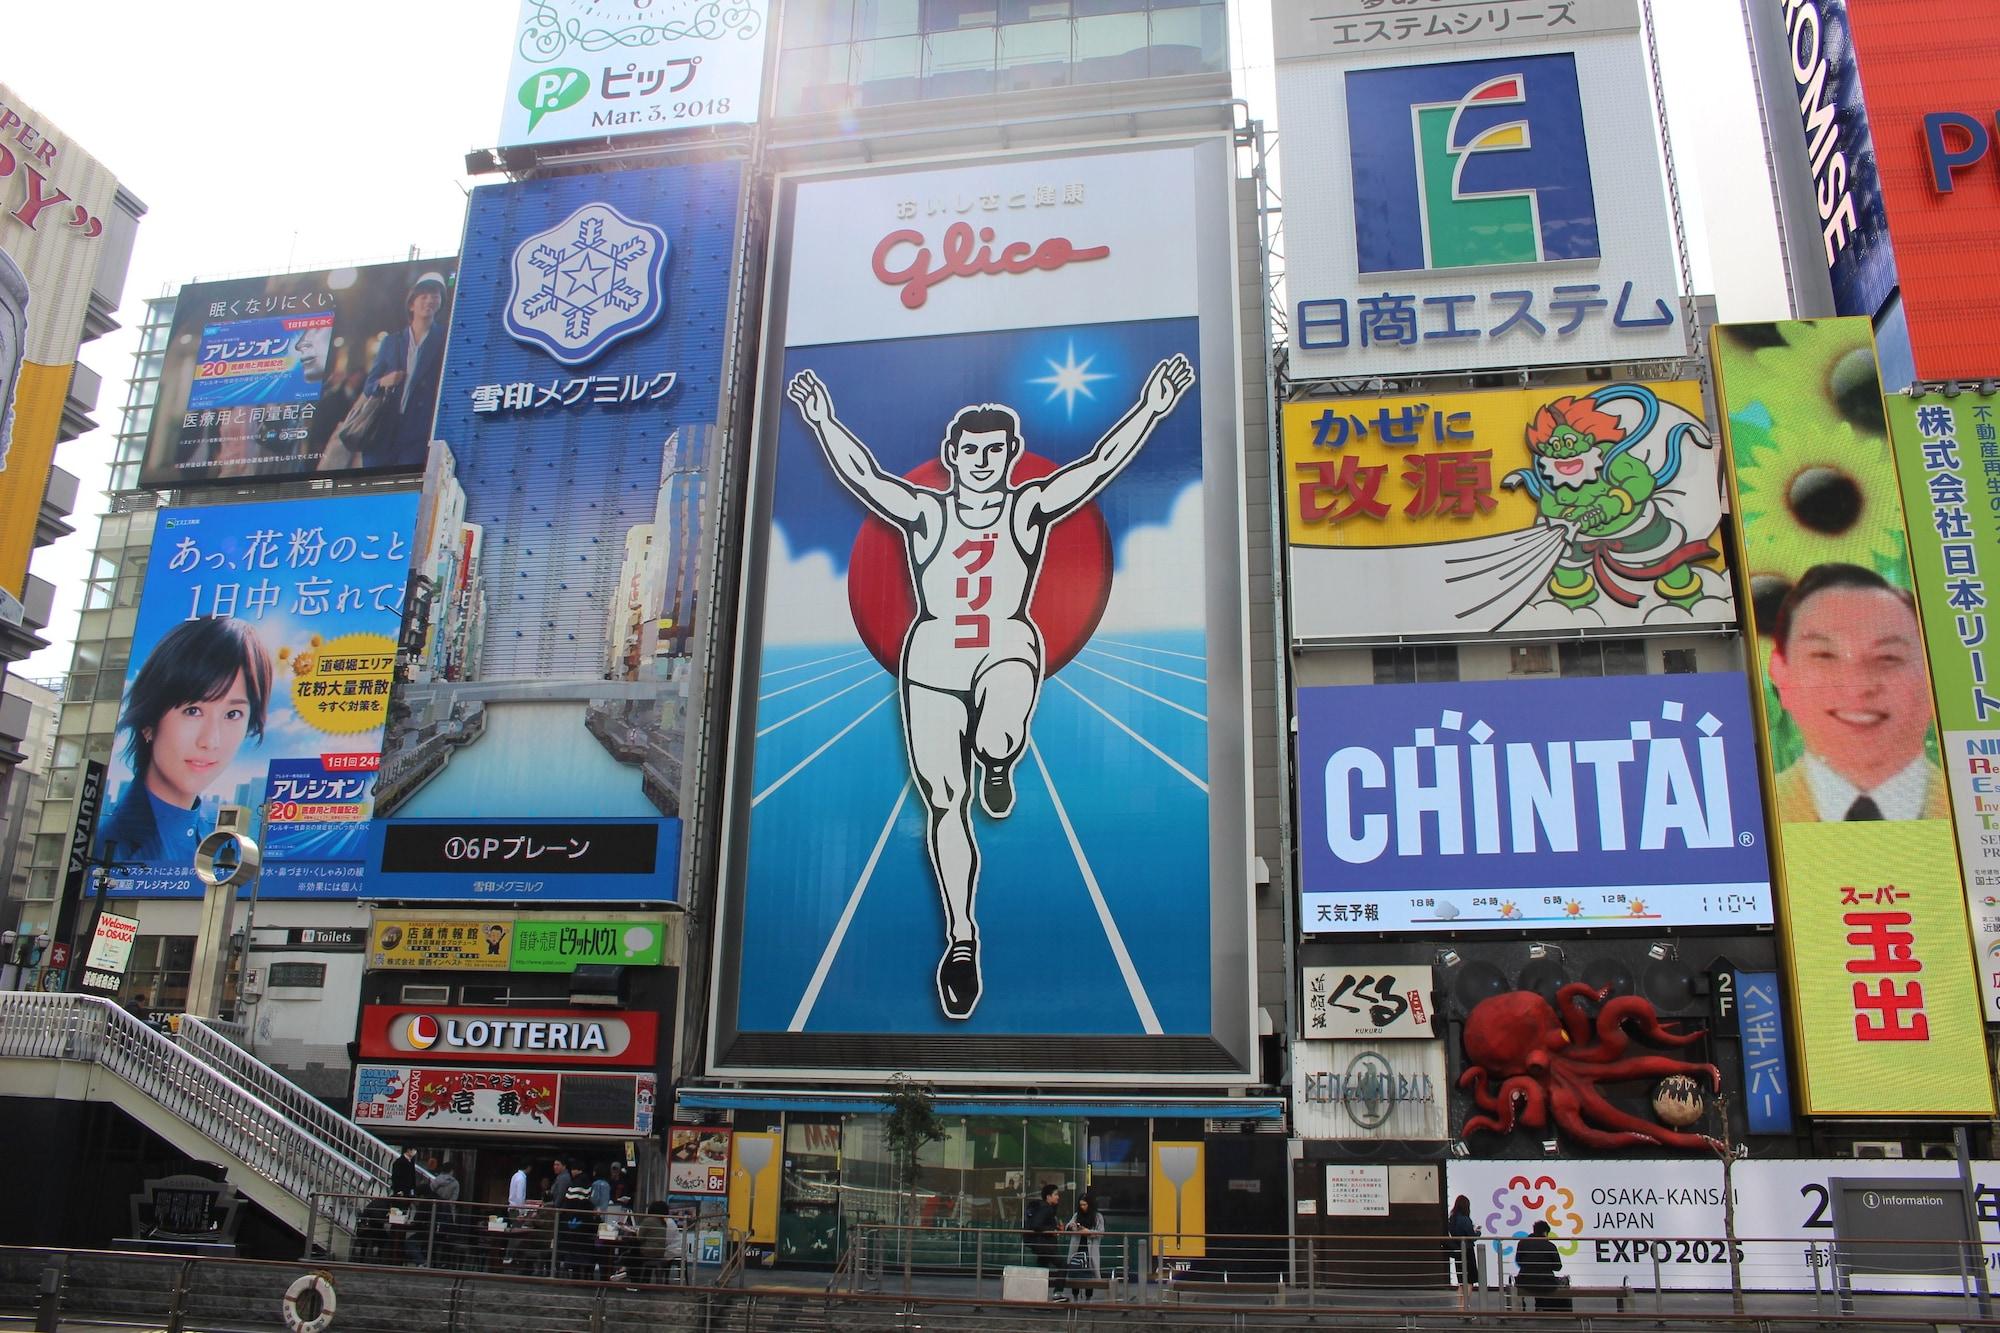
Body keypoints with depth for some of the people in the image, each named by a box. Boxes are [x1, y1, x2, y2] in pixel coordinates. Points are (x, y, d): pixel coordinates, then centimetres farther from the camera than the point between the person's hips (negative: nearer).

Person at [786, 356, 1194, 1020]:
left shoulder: (1029, 508, 4)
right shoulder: (926, 512, 6)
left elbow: (1099, 464, -4)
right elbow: (863, 476, -5)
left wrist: (1150, 408, -13)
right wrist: (823, 421, -17)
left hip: (1008, 648, -1)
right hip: (932, 659, 1)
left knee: (998, 739, -36)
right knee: (943, 804, 2)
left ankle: (998, 764, 4)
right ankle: (961, 937, 15)